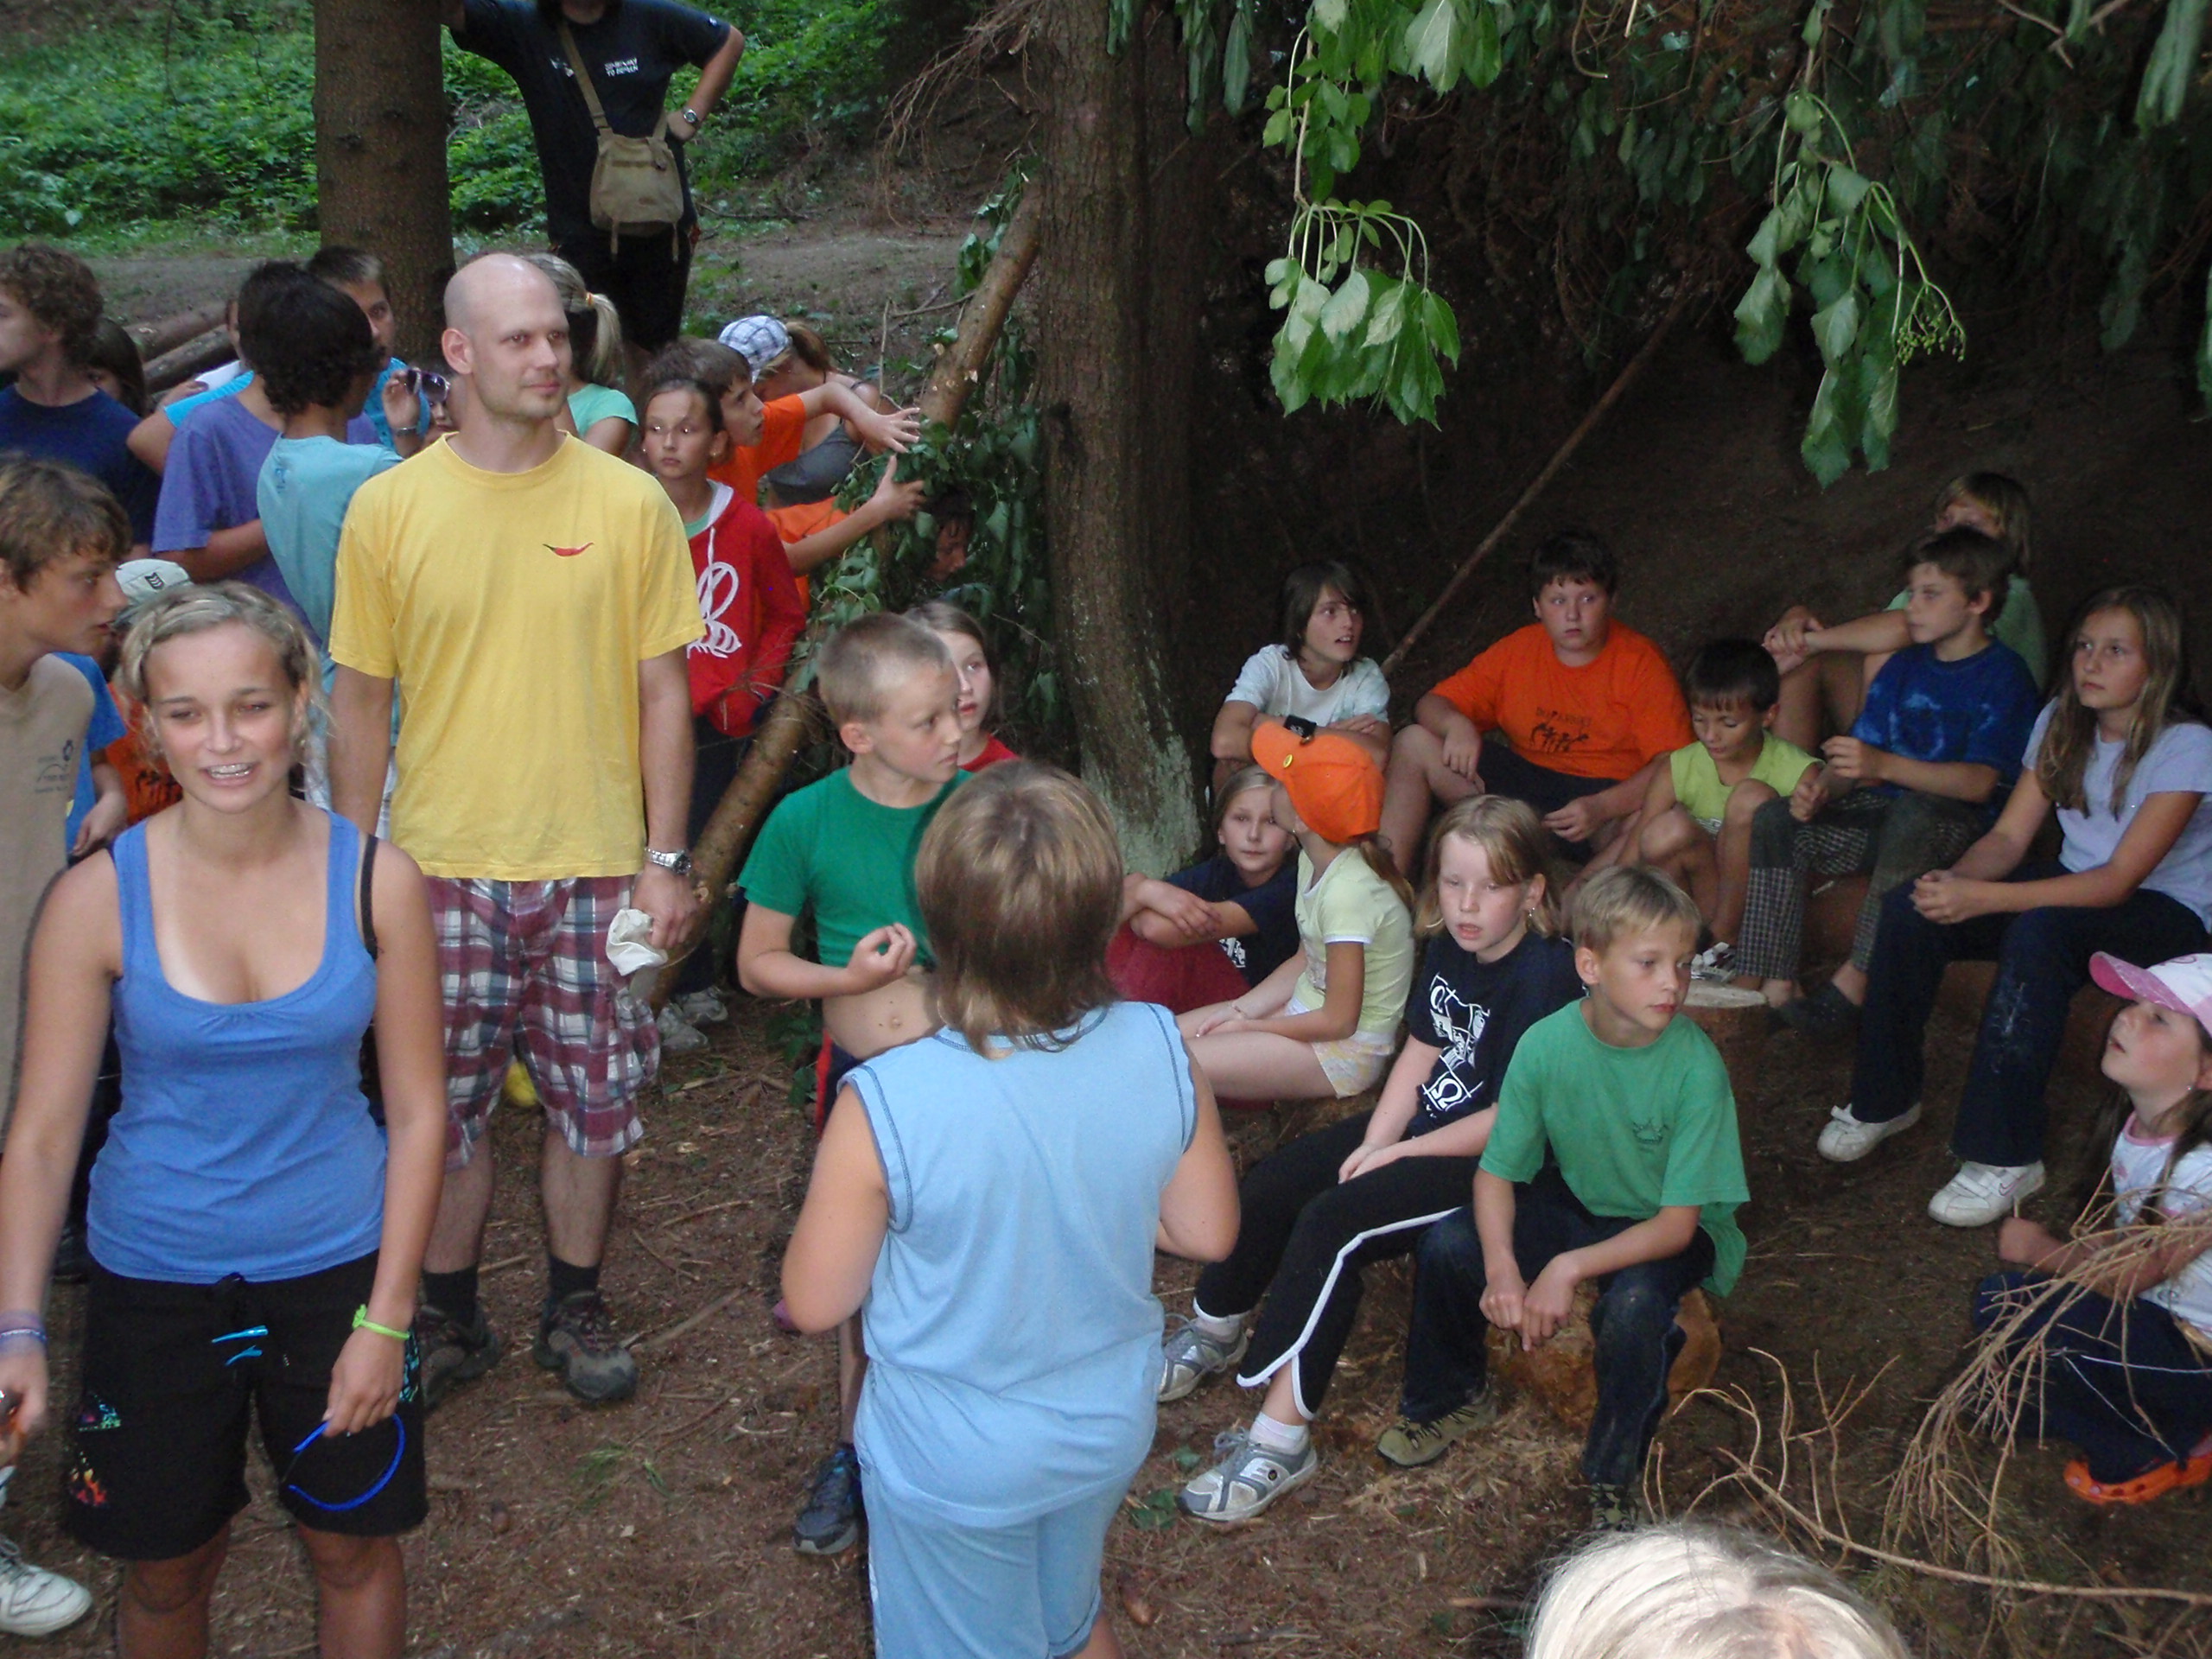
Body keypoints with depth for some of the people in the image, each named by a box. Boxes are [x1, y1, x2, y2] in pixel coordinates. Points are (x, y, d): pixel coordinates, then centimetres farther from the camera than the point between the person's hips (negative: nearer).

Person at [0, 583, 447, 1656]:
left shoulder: (377, 882, -12)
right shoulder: (99, 898, -13)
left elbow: (418, 1114, -6)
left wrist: (387, 1317, -7)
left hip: (336, 1266, 0)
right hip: (155, 1281, 0)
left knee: (354, 1550, 15)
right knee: (166, 1569, 17)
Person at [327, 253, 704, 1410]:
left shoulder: (629, 503, -3)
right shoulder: (387, 508, -2)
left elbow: (662, 688, 1)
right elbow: (361, 700, 4)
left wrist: (666, 859, -2)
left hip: (595, 865, 0)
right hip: (439, 872, 0)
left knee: (594, 1101, 9)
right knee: (442, 1106, 10)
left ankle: (575, 1308, 31)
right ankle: (448, 1316, 32)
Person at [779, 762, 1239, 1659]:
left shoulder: (883, 1106, -31)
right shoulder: (1160, 1054, -21)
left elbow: (815, 1302, -17)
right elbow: (1207, 1232, -6)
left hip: (955, 1469, -3)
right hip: (1109, 1432, 3)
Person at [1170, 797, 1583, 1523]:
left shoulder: (1544, 977, -22)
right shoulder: (1449, 947, 3)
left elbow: (1512, 1119, -22)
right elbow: (1419, 1053, 7)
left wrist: (1401, 1152, -16)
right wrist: (1374, 1142, -7)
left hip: (1490, 1162, -9)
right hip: (1421, 1124, 9)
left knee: (1333, 1223, -26)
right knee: (1272, 1183, 2)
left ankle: (1283, 1439, -22)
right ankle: (1217, 1327, 29)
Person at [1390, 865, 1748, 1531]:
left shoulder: (1695, 1066, -27)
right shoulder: (1547, 1043, -19)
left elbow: (1677, 1224, -24)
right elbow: (1497, 1172, -12)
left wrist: (1569, 1268, -35)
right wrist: (1502, 1268, -30)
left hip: (1663, 1233, -3)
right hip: (1576, 1201, 3)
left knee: (1634, 1305, -34)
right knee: (1447, 1244, -18)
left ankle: (1615, 1477, -5)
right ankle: (1454, 1395, 13)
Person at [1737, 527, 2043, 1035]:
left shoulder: (2003, 676, -7)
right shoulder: (1905, 666, 14)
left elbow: (1980, 782, -21)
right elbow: (1860, 759, 9)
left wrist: (1884, 765, -35)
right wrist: (1821, 787, -16)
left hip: (1954, 822, -6)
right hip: (1886, 812, 7)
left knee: (1911, 812, -40)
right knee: (1774, 819, -16)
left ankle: (1853, 984, -36)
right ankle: (1771, 985, -23)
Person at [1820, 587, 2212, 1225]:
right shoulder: (2061, 722, 0)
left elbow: (2119, 880, -27)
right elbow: (2010, 836, -2)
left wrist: (1984, 898, -36)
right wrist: (1955, 880, -27)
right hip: (2076, 886, 6)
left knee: (2037, 932, -39)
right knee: (1910, 910, -19)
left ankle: (2006, 1158, -33)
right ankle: (1885, 1100, -2)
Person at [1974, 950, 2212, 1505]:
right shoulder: (2138, 1126, -4)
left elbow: (2128, 1277, -21)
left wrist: (2042, 1249, -8)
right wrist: (2064, 1255, -7)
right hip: (2150, 1315, 9)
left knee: (2042, 1321, -26)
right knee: (1998, 1300, 1)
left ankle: (2163, 1451, 0)